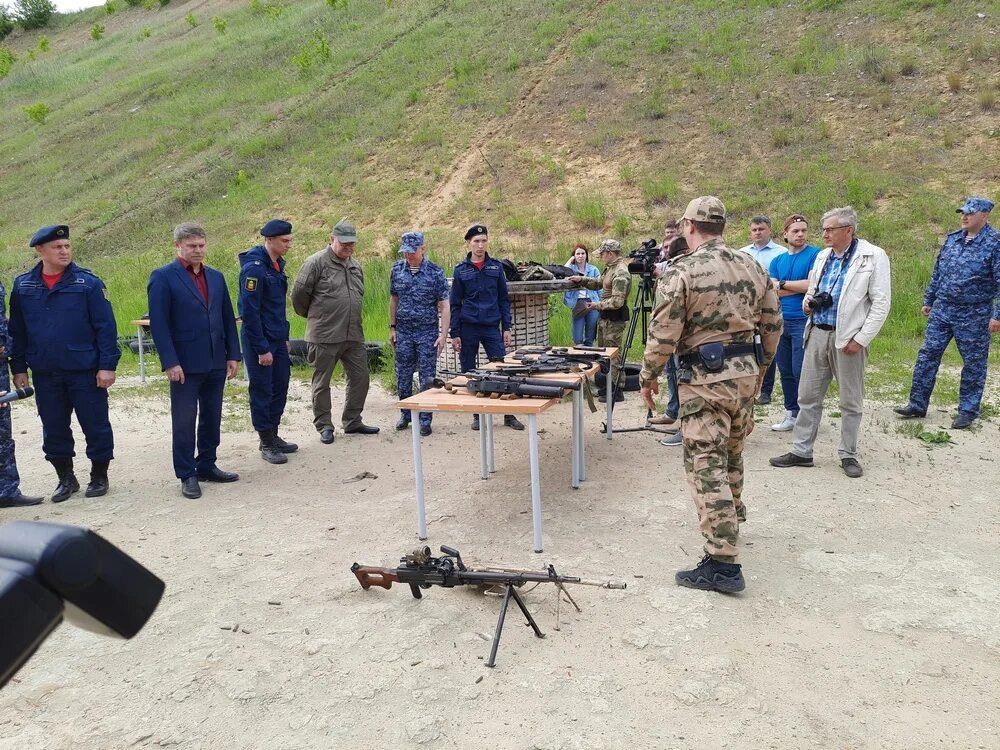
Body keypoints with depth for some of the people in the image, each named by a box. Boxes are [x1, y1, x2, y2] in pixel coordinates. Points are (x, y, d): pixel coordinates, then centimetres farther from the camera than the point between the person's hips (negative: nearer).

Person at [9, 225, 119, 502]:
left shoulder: (88, 282, -4)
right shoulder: (23, 285, 6)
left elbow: (105, 326, -7)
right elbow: (17, 331, 11)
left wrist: (107, 365, -11)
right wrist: (19, 368, 8)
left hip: (85, 371, -3)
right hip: (45, 374, 3)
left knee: (96, 426, 4)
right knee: (54, 430, 12)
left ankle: (99, 477, 20)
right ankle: (66, 478, 27)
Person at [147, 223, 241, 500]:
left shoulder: (216, 277, 12)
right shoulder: (163, 277, -5)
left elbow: (228, 319, 13)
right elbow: (158, 323, -10)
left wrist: (233, 355, 7)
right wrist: (170, 362, -16)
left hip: (216, 362, 6)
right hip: (185, 364, -6)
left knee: (212, 418, 13)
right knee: (184, 421, 2)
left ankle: (207, 466, 26)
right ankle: (187, 475, 12)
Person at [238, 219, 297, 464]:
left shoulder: (277, 264, 10)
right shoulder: (254, 268, -18)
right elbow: (249, 312, -20)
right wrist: (262, 349, -19)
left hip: (277, 340, 9)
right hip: (259, 342, -9)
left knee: (280, 388, 13)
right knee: (262, 391, 2)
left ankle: (273, 436, 26)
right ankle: (266, 443, 13)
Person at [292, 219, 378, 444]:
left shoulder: (355, 265, 13)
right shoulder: (316, 262, -9)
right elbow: (299, 294, -6)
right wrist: (312, 316, 7)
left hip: (354, 335, 7)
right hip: (325, 336, -6)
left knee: (360, 378, 10)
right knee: (322, 383, 4)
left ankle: (352, 421, 24)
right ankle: (324, 426, 15)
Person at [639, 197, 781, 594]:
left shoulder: (682, 271, -12)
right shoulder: (751, 266, 6)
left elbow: (663, 333, -14)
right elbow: (773, 324, 11)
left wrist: (648, 376, 0)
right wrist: (761, 367, 23)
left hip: (704, 377, -7)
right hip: (746, 371, 7)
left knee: (706, 466, -4)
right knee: (732, 451, 25)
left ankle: (723, 564, -5)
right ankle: (731, 515, 46)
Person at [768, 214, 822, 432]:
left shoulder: (815, 255, -4)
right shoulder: (777, 260, 12)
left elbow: (813, 285, -15)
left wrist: (783, 284, -5)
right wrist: (800, 287, -9)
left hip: (803, 321, -6)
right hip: (781, 321, 6)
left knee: (801, 371, -6)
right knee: (785, 371, 11)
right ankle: (791, 413, 21)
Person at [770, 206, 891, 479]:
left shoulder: (873, 257, -7)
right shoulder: (823, 256, 11)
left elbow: (881, 303, -9)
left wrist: (860, 339, -14)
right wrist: (808, 300, 2)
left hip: (847, 339, -6)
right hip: (817, 333, 6)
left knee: (850, 402, 7)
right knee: (808, 396, 8)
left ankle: (848, 455, 19)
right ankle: (801, 451, 17)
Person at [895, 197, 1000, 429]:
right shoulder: (952, 238, 8)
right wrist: (928, 300, 17)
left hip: (974, 316, -5)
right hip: (942, 309, 5)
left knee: (973, 363, 5)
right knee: (928, 355, 4)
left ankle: (967, 411, 16)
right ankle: (917, 404, 12)